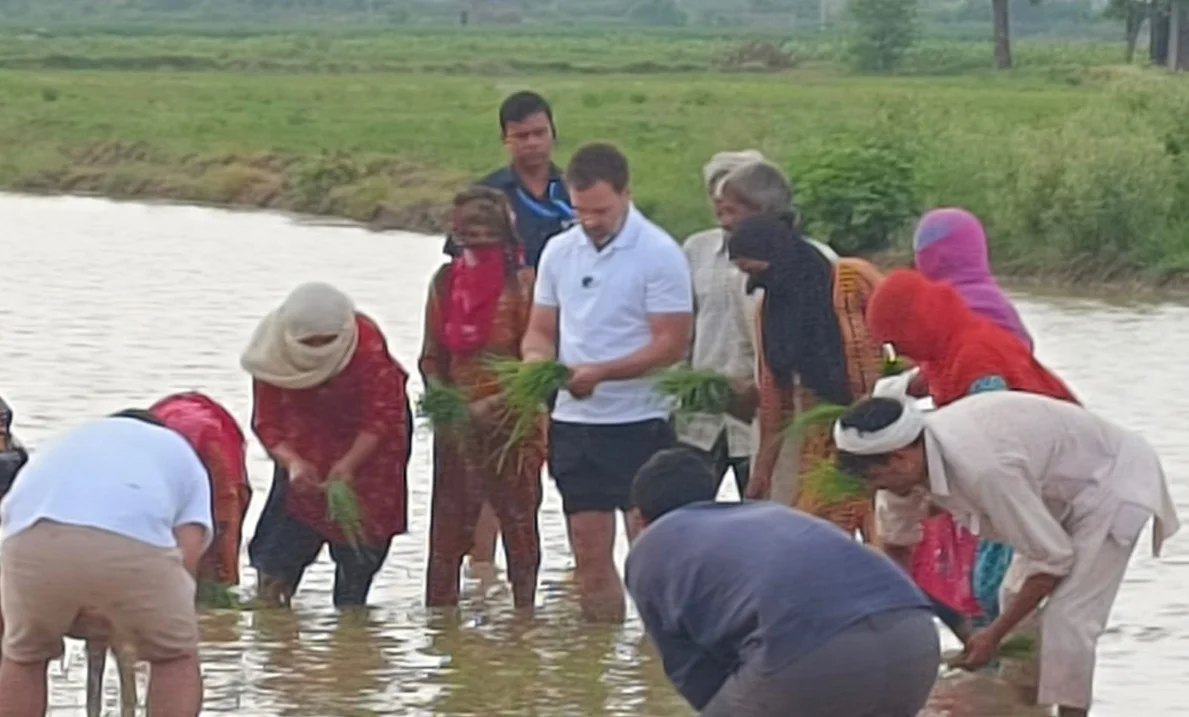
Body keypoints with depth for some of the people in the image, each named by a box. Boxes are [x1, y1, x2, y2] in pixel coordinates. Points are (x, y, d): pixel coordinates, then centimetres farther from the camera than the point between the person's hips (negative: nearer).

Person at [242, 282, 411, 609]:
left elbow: (381, 418, -30)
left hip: (368, 441, -2)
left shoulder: (368, 345, -34)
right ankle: (269, 604, -4)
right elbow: (266, 423, -21)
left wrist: (349, 465, -44)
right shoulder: (272, 353, -27)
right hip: (307, 439, 2)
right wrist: (292, 462, -40)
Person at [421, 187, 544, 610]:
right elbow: (431, 357, 13)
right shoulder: (445, 282, 8)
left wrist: (492, 405, -19)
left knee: (519, 523, 0)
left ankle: (524, 608, 8)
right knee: (447, 527, 5)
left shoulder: (521, 282, -8)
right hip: (456, 426, 5)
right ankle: (438, 611, 10)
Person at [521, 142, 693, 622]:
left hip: (638, 421, -6)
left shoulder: (659, 254, -9)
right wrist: (537, 360, -10)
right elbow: (540, 329, 14)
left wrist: (599, 372, -24)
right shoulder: (559, 251, 9)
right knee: (590, 554, 8)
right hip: (573, 421, 6)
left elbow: (671, 344, -13)